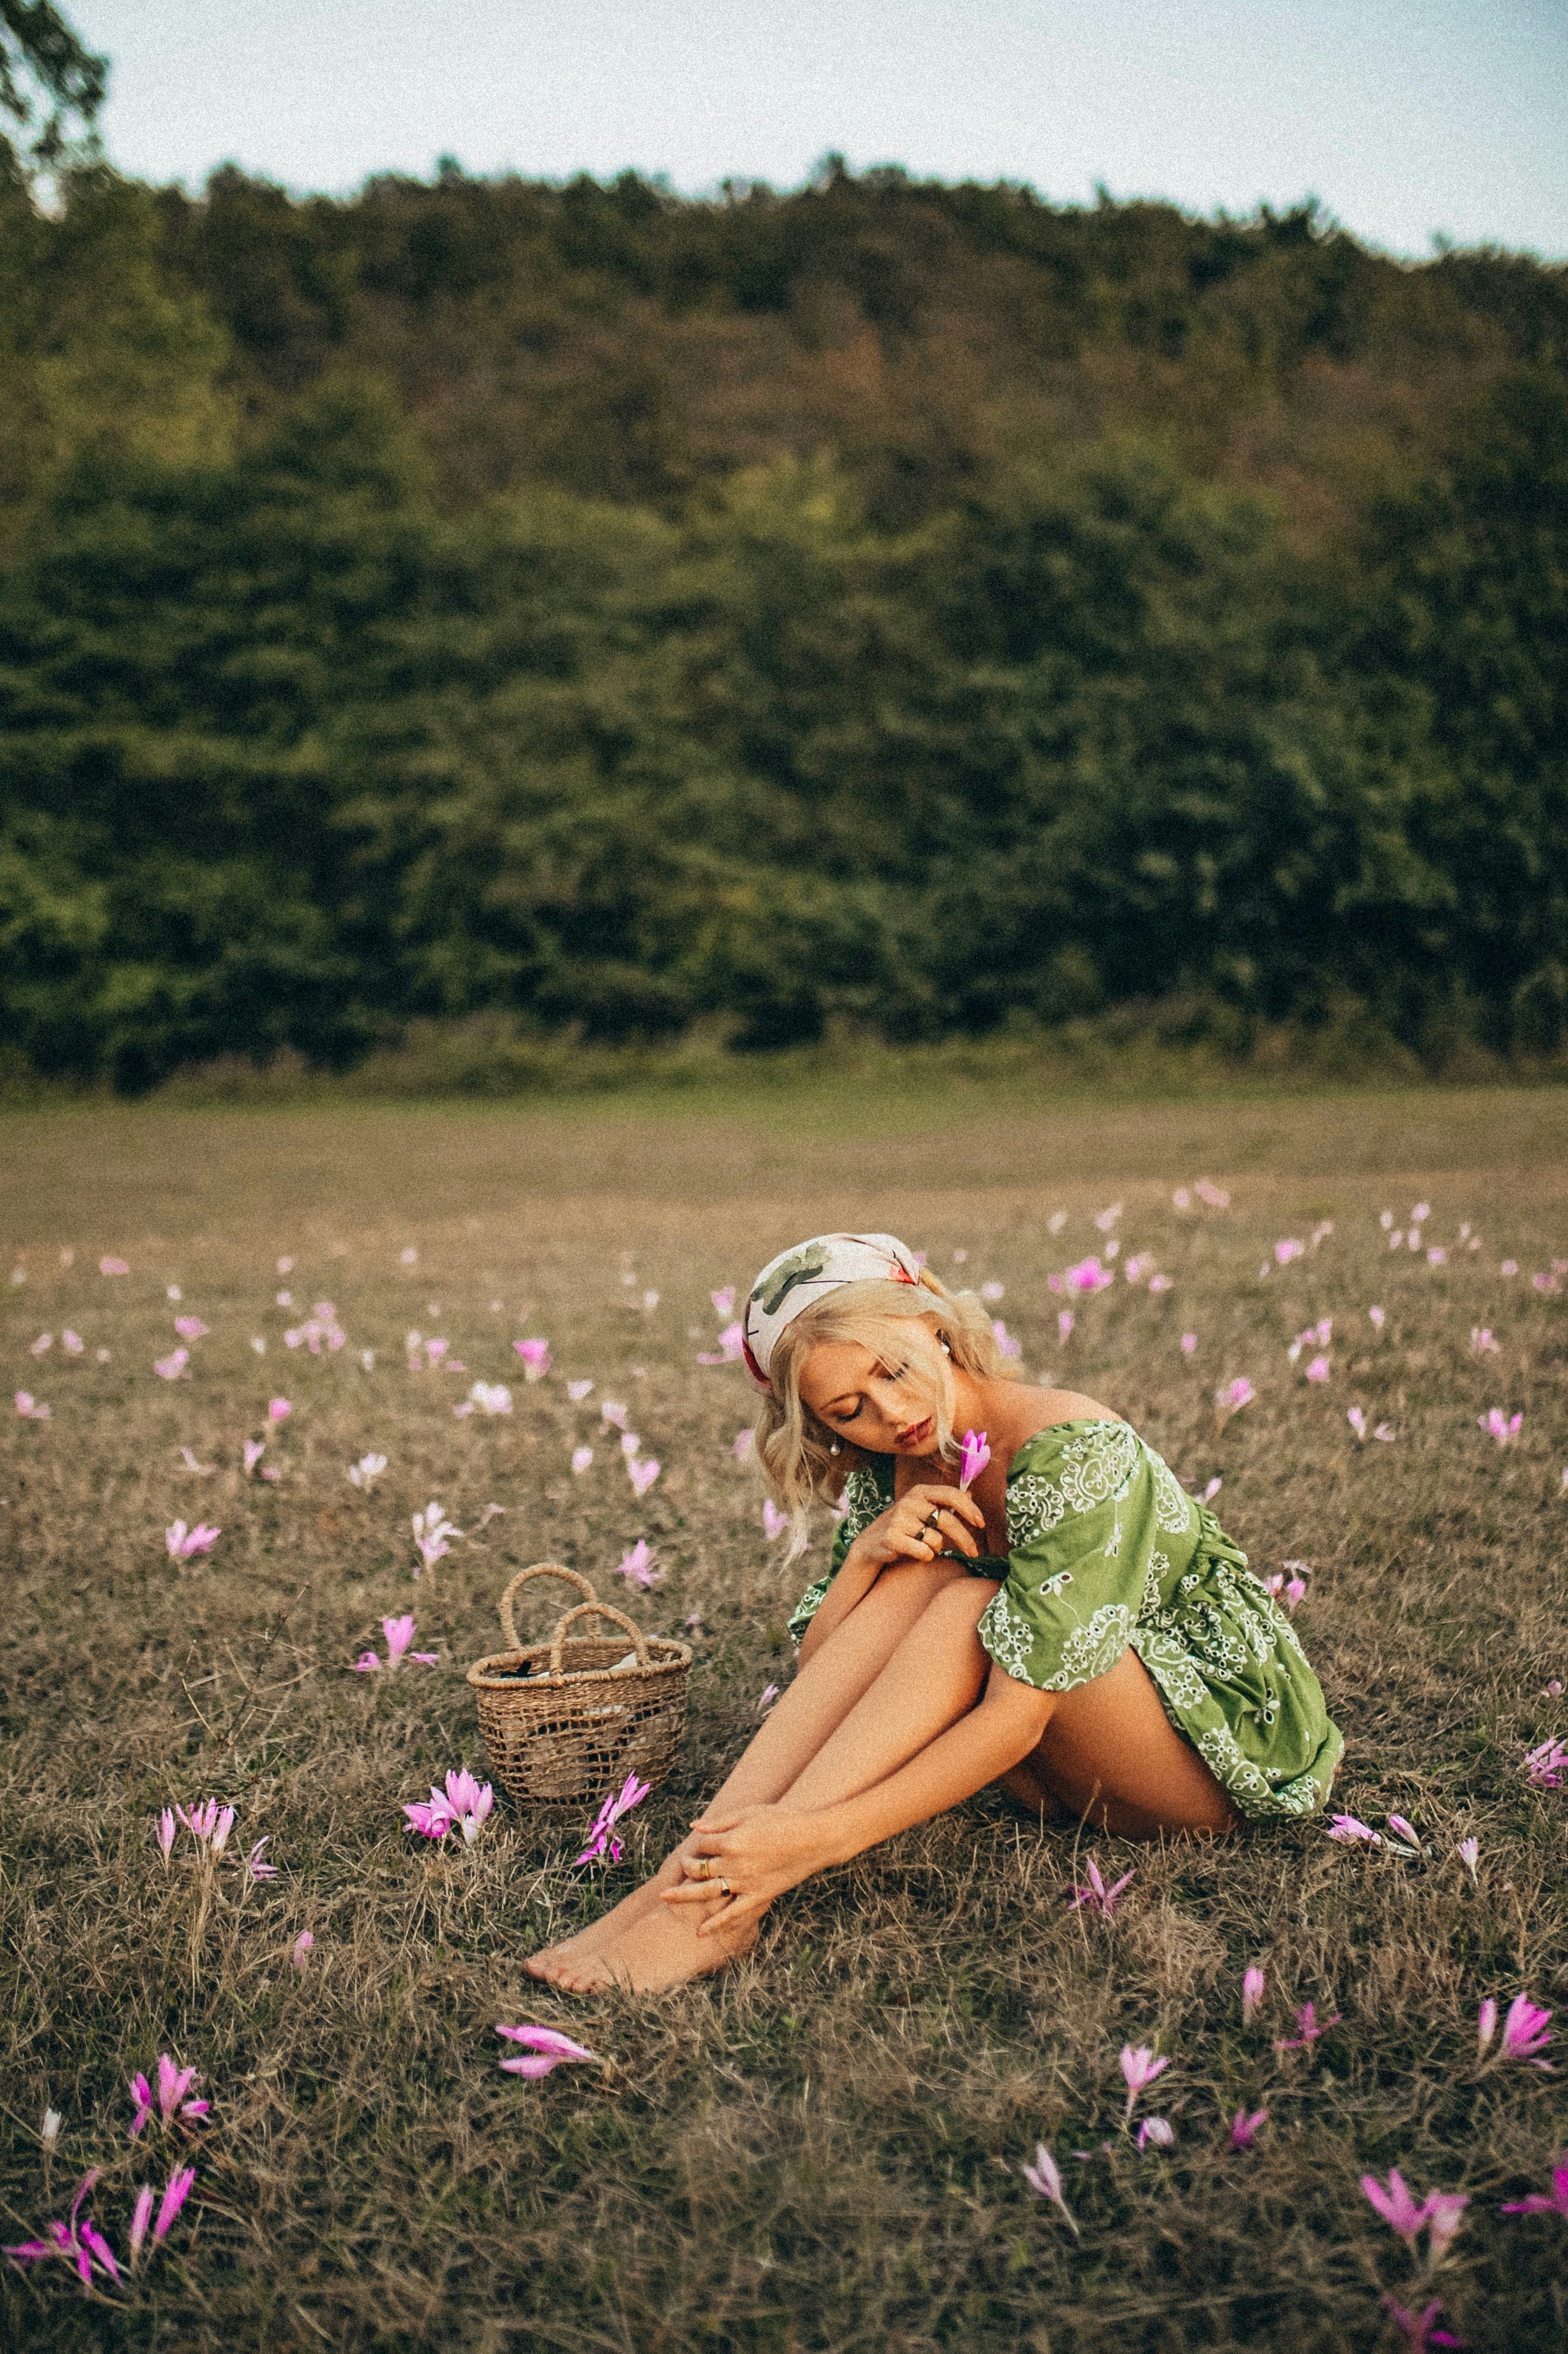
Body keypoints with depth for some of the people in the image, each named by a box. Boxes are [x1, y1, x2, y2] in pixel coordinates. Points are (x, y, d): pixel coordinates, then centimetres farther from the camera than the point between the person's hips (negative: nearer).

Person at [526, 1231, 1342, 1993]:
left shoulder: (1073, 1451, -25)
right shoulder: (890, 1475, -2)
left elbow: (1017, 1717, -33)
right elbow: (822, 1667, -7)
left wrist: (815, 1840, -40)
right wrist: (866, 1555, -26)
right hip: (1079, 1778, 6)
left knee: (970, 1610, -29)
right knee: (912, 1578, -21)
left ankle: (722, 1904, -34)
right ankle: (697, 1862, -28)